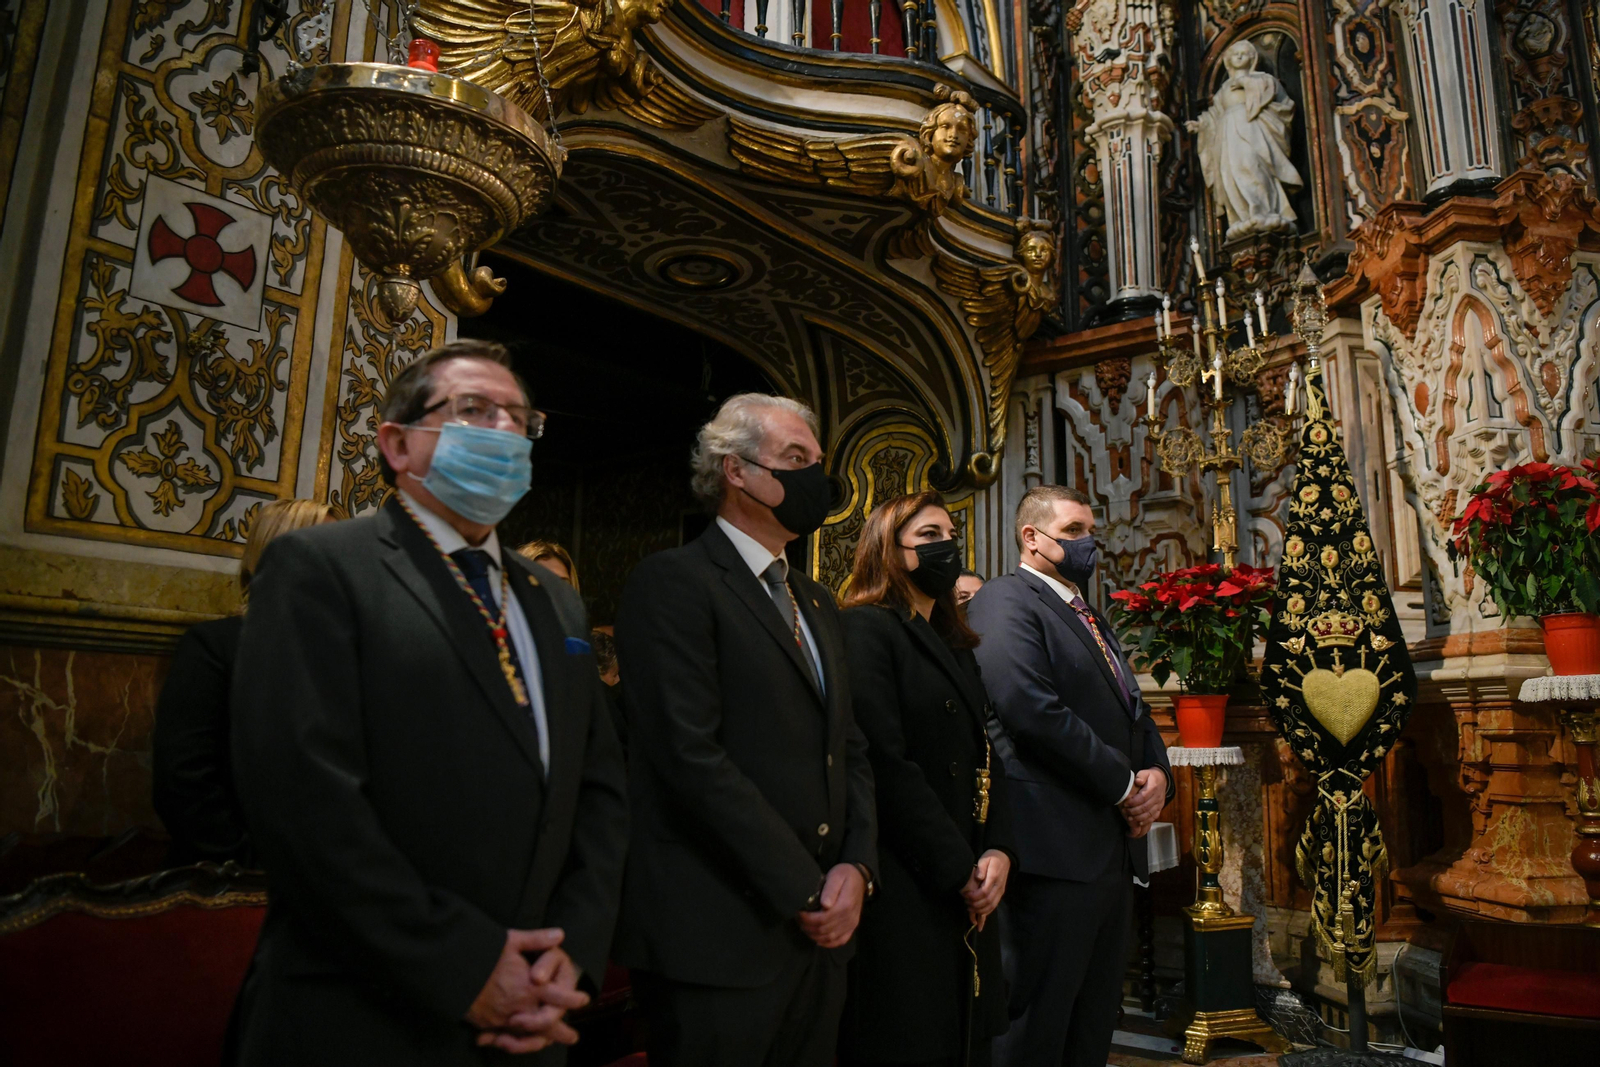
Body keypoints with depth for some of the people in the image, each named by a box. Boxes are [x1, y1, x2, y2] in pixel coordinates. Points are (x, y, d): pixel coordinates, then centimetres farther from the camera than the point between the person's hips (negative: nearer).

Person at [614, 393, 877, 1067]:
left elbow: (850, 750, 15)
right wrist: (807, 890, -14)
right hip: (721, 938, -7)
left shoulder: (816, 603, 16)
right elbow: (692, 757, -19)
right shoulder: (672, 583, -10)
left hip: (819, 934, 8)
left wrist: (857, 867, -1)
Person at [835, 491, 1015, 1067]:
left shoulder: (957, 646, 17)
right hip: (904, 890, -8)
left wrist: (998, 850, -3)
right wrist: (959, 870, -14)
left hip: (968, 892, 8)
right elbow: (885, 764, -18)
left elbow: (986, 757, 13)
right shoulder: (864, 628, -10)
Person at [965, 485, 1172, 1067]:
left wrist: (1157, 773, 2)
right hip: (1056, 845, -9)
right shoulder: (1006, 601, -9)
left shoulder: (1092, 619, 21)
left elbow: (1134, 711, 24)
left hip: (1114, 843, 9)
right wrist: (1123, 784, -13)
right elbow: (1030, 709, -22)